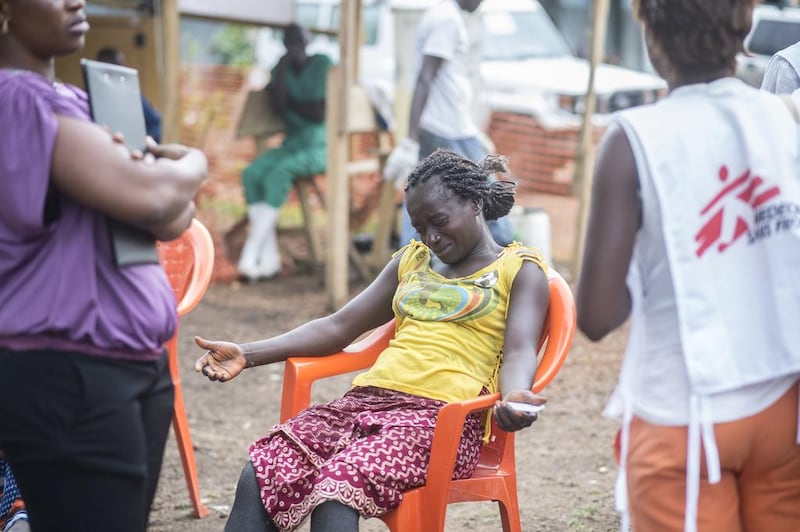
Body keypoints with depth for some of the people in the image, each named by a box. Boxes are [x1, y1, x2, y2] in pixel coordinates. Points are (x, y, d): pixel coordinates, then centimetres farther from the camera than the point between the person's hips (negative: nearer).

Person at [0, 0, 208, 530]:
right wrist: (191, 164, -2)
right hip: (66, 376, -9)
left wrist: (163, 170, -12)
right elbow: (150, 200, -24)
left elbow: (174, 219, 10)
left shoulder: (75, 102, 14)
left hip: (136, 363, 9)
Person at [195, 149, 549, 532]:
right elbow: (337, 328, 23)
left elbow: (519, 352, -7)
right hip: (366, 399, 6)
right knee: (261, 474, -19)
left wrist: (515, 397, -33)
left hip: (441, 417, -6)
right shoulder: (411, 260, 26)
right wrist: (247, 354, 11)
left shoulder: (520, 269, 8)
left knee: (340, 485, -33)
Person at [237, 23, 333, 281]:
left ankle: (250, 254, -32)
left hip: (320, 144, -5)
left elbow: (321, 112, -11)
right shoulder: (282, 70, 11)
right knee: (252, 173, -22)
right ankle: (269, 256, -24)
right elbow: (279, 108, -7)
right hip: (293, 142, 6)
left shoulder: (322, 64, -3)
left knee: (279, 172, -32)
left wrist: (292, 103, -3)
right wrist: (283, 65, -6)